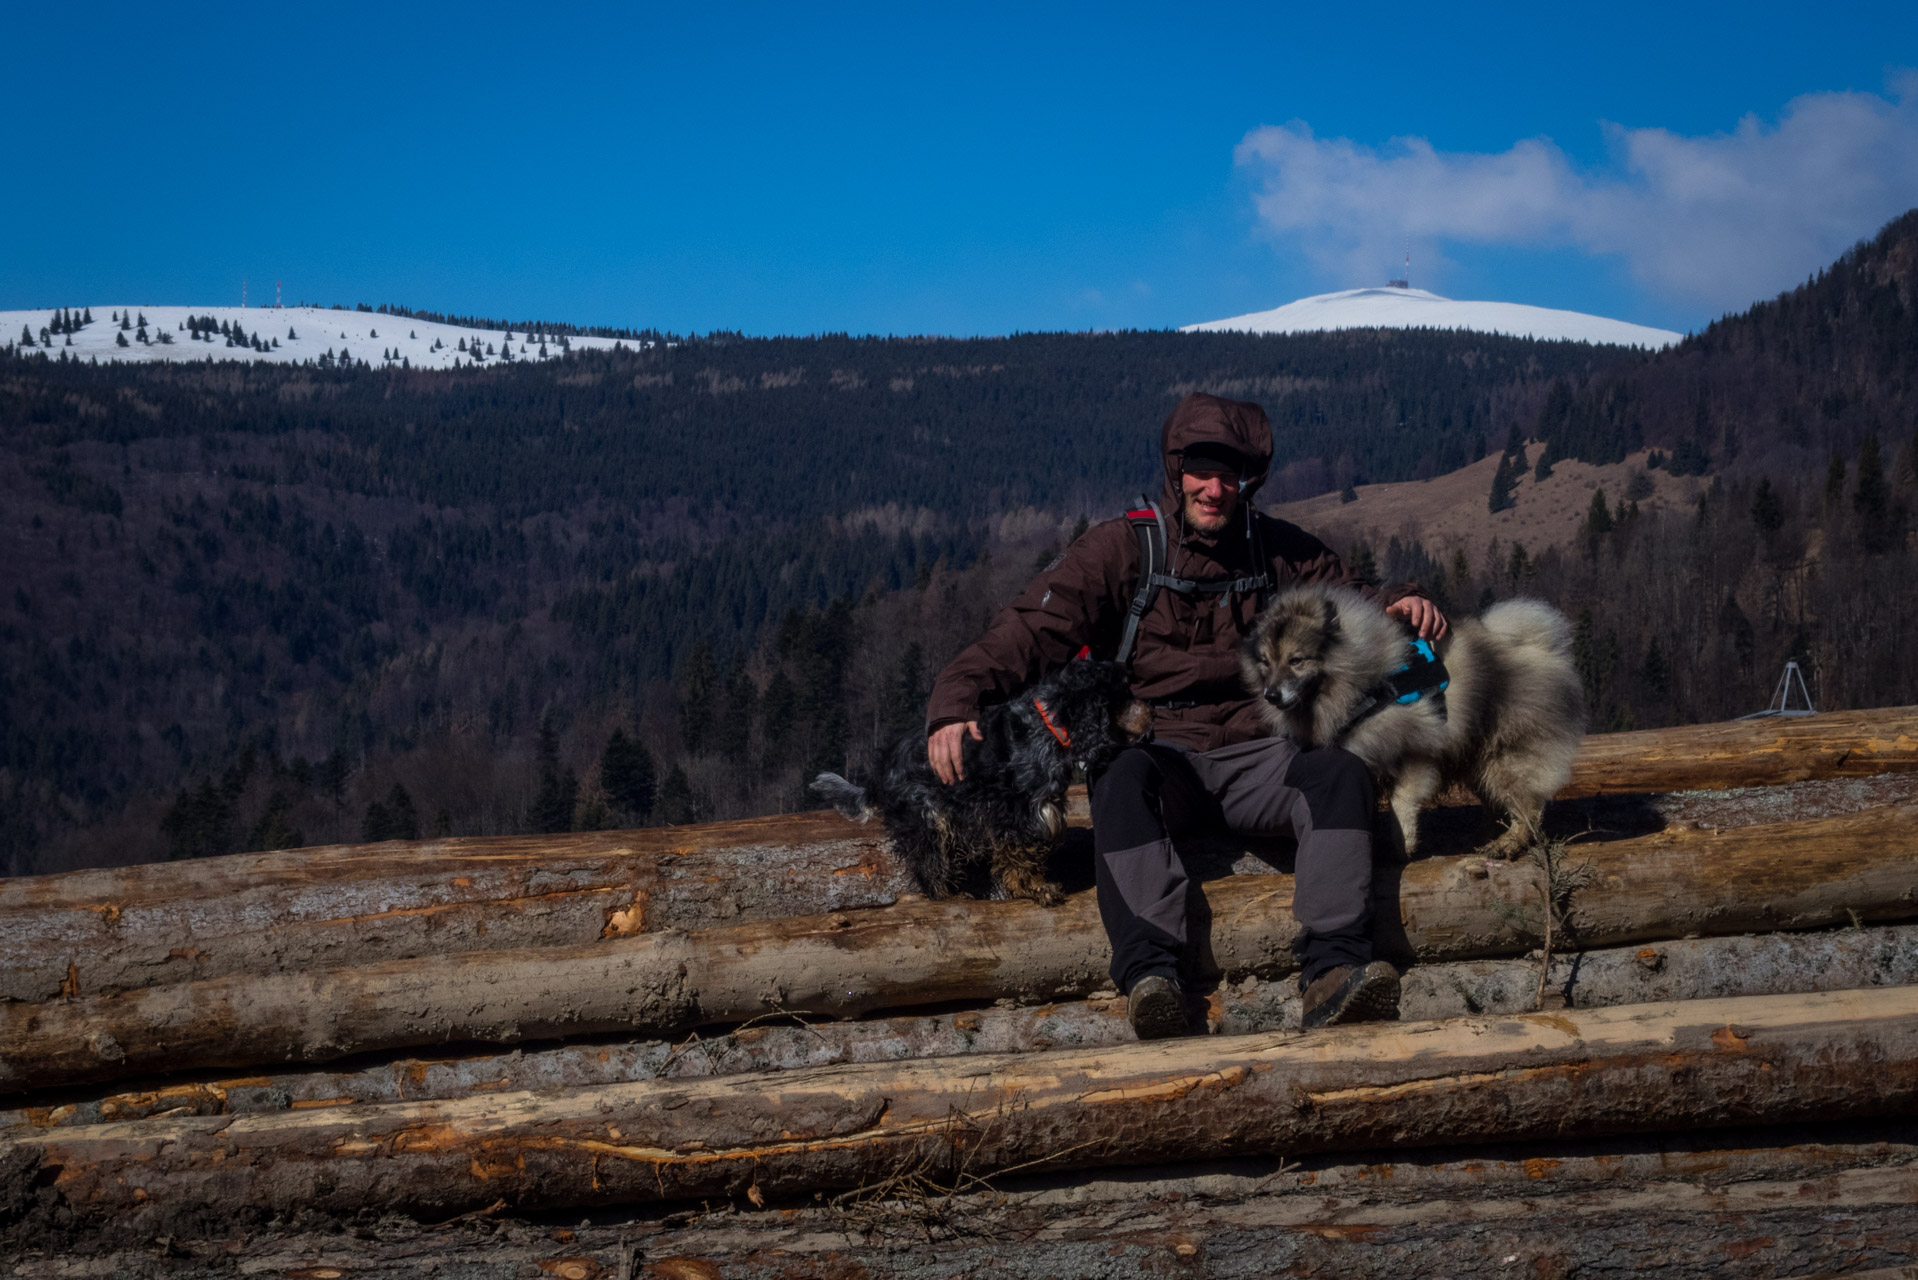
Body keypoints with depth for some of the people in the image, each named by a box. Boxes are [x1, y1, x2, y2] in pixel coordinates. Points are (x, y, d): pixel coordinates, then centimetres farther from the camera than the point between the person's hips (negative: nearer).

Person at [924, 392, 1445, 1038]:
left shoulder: (1278, 548, 12)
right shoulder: (1120, 549, 1)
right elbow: (1032, 629, -8)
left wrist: (1397, 602, -5)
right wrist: (956, 699, -25)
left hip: (1254, 759, 3)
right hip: (1160, 751, -3)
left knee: (1339, 771, -28)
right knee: (1122, 777, -37)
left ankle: (1333, 973, -39)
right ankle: (1150, 977, -52)